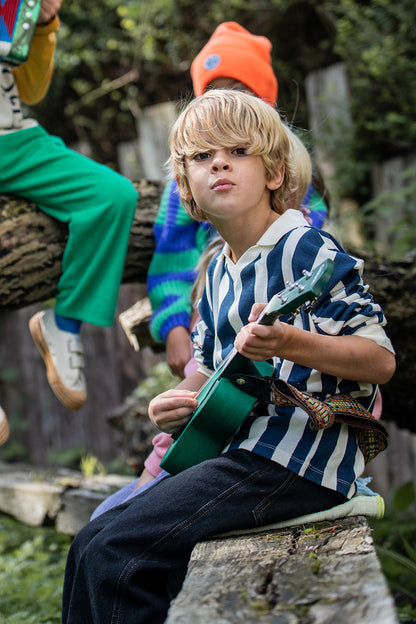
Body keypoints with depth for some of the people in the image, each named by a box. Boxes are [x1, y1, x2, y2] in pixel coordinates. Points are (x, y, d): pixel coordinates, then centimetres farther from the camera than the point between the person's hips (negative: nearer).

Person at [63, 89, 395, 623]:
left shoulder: (306, 249, -11)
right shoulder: (219, 272, 15)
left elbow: (381, 359, -15)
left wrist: (289, 344, -31)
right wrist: (175, 402, 4)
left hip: (295, 460, -9)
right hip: (230, 449, 9)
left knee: (117, 556, -19)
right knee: (90, 544, 6)